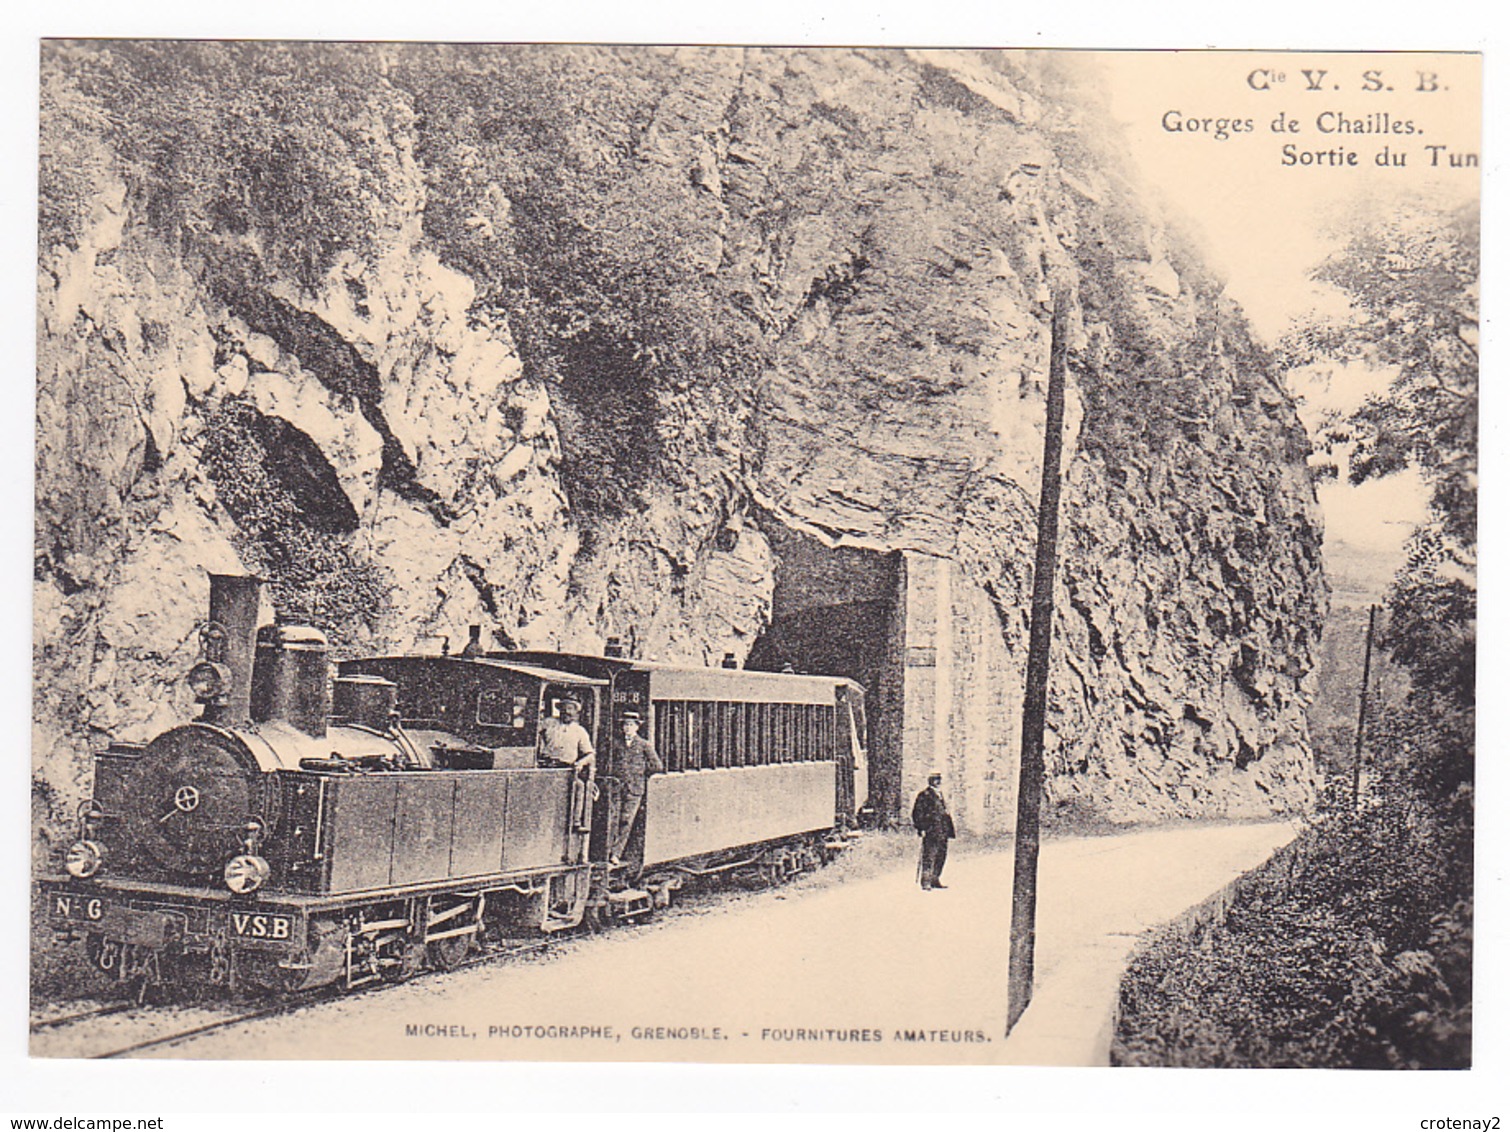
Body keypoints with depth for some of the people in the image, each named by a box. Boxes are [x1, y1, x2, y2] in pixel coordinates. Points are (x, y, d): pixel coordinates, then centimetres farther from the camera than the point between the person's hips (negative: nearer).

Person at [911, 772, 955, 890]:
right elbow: (917, 813, -8)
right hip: (930, 832, -8)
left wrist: (949, 829, 21)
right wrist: (921, 828, -14)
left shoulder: (940, 794, 19)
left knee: (941, 855, 11)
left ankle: (934, 880, 21)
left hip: (943, 832, 8)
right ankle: (925, 882, -4)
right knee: (928, 856, -8)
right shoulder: (924, 795, -5)